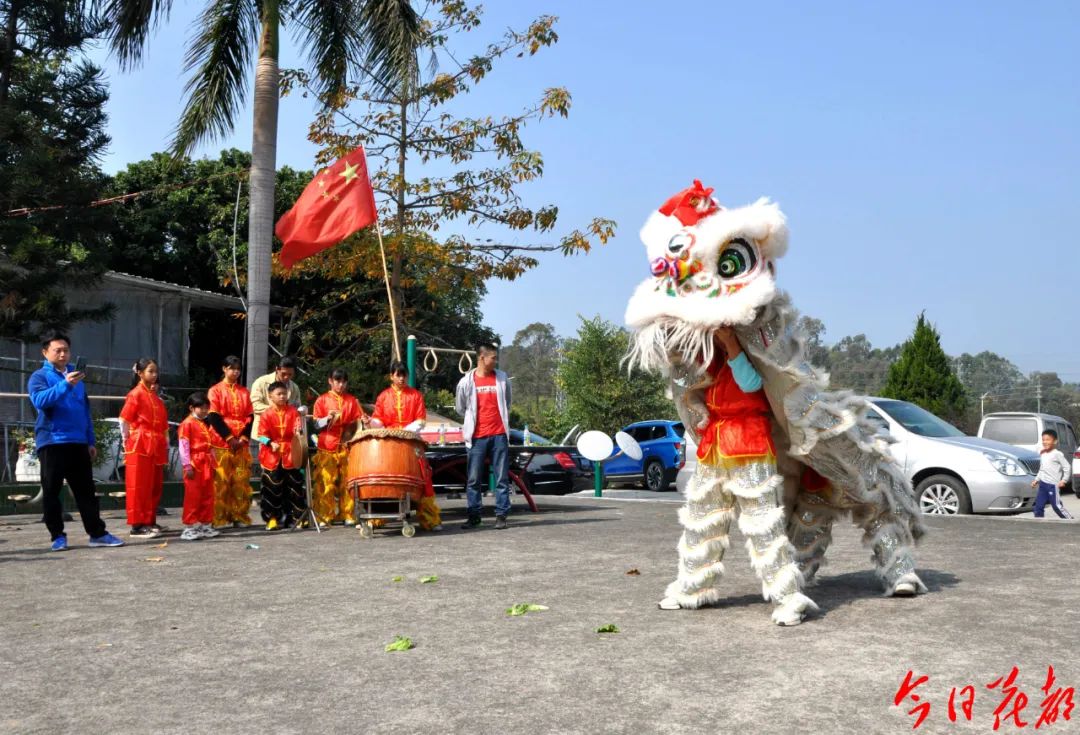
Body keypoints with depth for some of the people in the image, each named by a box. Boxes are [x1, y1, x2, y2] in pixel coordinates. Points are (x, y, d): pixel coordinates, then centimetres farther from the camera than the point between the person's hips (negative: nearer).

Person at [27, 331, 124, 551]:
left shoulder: (76, 376, 17)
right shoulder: (39, 377, -1)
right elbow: (39, 401, -22)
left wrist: (90, 441, 16)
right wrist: (65, 385, -33)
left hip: (78, 443, 5)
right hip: (51, 442, -5)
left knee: (86, 490, 6)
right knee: (51, 491, 1)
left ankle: (97, 533, 8)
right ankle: (58, 536, 9)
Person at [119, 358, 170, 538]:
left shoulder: (155, 395, 15)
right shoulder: (136, 394, -7)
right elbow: (124, 420, -8)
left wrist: (165, 445, 11)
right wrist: (128, 442, -2)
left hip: (156, 447, 7)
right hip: (140, 446, -7)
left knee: (154, 486, 10)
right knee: (139, 486, -4)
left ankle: (150, 522, 18)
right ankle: (137, 525, -2)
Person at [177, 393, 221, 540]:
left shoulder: (205, 424, 17)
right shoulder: (187, 424, -8)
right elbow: (183, 446, -13)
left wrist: (213, 463, 15)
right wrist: (187, 466, -18)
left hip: (207, 464, 8)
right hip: (194, 465, -8)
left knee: (208, 496, 9)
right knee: (193, 496, -5)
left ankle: (205, 525, 17)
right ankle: (189, 527, 0)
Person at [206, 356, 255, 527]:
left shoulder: (244, 392, 14)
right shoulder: (215, 391, 3)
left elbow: (250, 416, 9)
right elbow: (214, 417, -5)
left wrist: (243, 437, -5)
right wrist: (229, 437, -12)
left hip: (241, 443, 3)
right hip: (221, 442, -3)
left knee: (242, 481, 1)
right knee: (221, 481, -5)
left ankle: (240, 516, 7)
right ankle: (219, 518, 0)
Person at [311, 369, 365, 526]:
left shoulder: (352, 400, 12)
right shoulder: (322, 400, 6)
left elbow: (357, 422, 9)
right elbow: (316, 424, 3)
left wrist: (363, 420, -12)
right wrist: (328, 418, -15)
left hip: (347, 447, 2)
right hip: (327, 448, -2)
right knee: (326, 482, -3)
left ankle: (348, 515, 8)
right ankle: (324, 516, 4)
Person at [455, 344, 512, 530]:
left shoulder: (502, 378, 4)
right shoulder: (466, 381, -1)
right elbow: (460, 407, 11)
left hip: (499, 435, 1)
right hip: (477, 437, -1)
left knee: (502, 478, 0)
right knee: (474, 479, 2)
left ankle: (501, 516, 6)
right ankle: (474, 516, 10)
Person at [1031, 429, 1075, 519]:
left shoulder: (1057, 454, -10)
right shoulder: (1042, 454, 13)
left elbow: (1067, 467, -9)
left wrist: (1064, 480, -14)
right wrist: (1036, 480, 18)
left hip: (1053, 485, -7)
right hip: (1042, 484, 7)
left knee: (1057, 506, -3)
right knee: (1038, 506, 2)